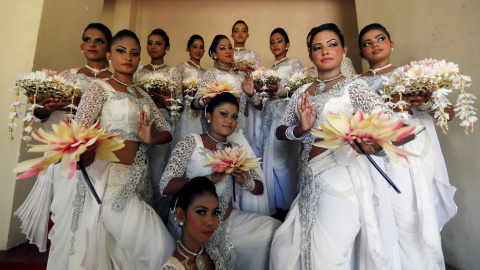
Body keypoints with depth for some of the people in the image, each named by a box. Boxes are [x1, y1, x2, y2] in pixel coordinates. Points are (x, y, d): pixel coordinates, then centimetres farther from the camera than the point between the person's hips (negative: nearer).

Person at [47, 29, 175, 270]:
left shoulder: (143, 95, 17)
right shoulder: (100, 88, 1)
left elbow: (167, 131, 13)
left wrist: (149, 139, -7)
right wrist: (83, 153, -29)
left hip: (137, 179, 6)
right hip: (107, 175, -5)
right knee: (160, 245, -9)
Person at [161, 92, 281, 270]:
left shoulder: (237, 149, 7)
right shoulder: (192, 142, -6)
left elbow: (259, 188, 7)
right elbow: (166, 186, -16)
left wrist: (246, 182, -16)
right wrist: (211, 178, -26)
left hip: (228, 220, 5)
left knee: (276, 229, -5)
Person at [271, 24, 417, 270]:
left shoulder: (353, 87, -4)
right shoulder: (302, 92, 11)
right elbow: (280, 131, 9)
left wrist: (379, 143, -38)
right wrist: (301, 129, -14)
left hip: (340, 181, -5)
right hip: (311, 182, 5)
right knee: (284, 248, 12)